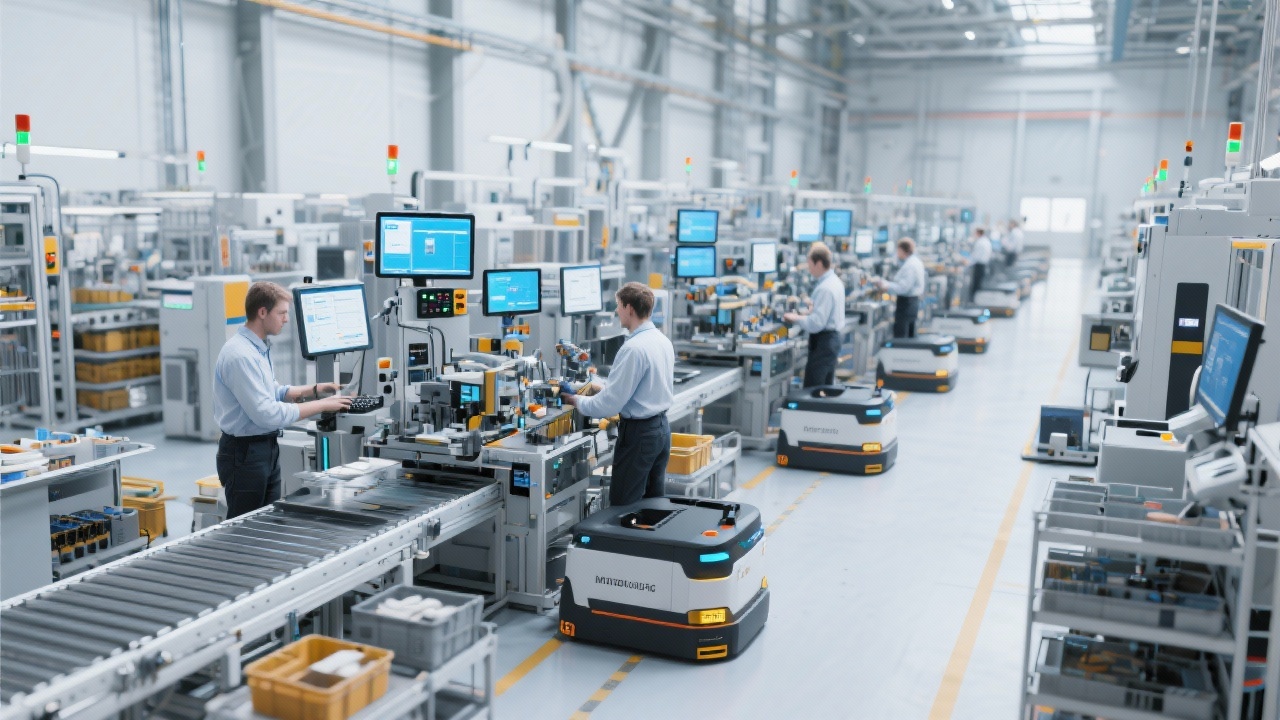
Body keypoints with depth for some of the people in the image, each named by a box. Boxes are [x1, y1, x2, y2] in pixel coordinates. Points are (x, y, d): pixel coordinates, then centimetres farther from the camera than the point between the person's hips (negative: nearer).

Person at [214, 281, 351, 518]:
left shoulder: (260, 347, 9)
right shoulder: (240, 355, -23)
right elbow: (266, 414, -27)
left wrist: (312, 390, 9)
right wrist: (321, 406, -22)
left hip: (267, 449, 10)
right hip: (245, 452, -10)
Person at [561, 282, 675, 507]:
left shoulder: (633, 349, -21)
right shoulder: (664, 341, 6)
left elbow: (609, 404, -20)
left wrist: (576, 401, -4)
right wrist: (605, 389, 18)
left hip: (638, 433, -9)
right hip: (662, 428, 9)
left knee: (623, 506, -1)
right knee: (655, 502, 15)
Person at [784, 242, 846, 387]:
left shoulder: (825, 288, -22)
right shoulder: (835, 281, 9)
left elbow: (816, 324, -24)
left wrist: (795, 318, -11)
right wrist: (808, 313, 10)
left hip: (822, 342, -10)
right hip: (833, 337, 10)